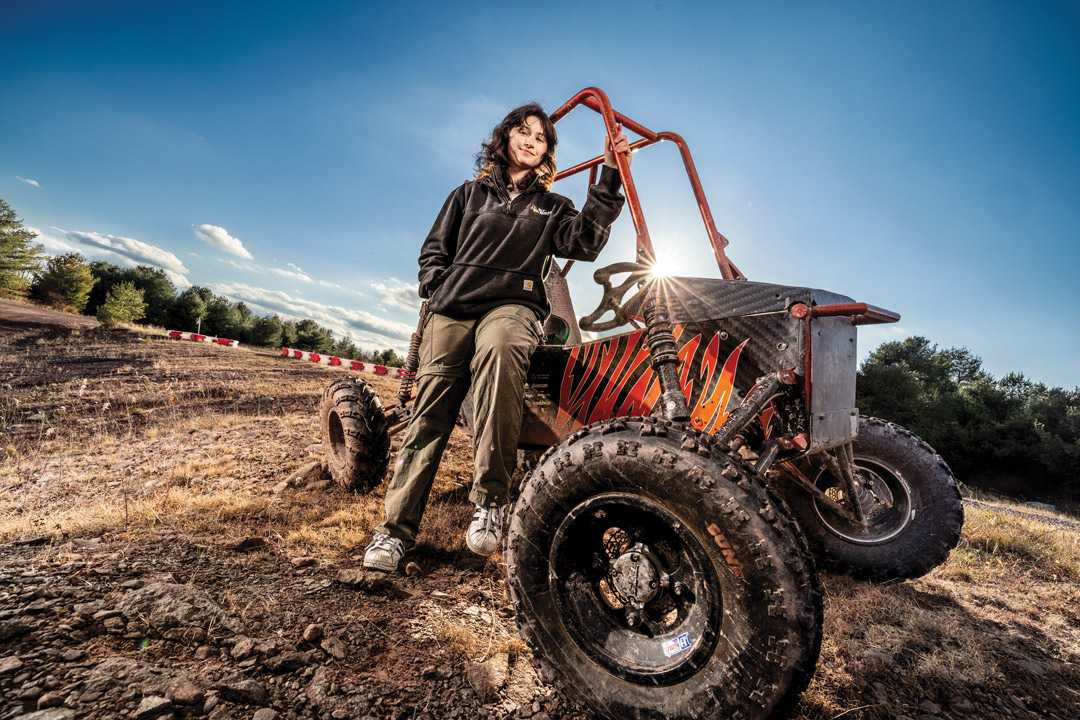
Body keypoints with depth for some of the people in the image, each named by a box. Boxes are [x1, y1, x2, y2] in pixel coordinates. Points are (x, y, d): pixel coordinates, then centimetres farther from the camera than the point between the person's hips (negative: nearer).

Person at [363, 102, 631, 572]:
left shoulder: (550, 207, 24)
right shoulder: (469, 194, 25)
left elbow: (585, 242, 4)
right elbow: (433, 251, 23)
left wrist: (609, 178, 1)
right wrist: (441, 290, 4)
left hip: (512, 306, -2)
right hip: (452, 310, 2)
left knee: (499, 348, -38)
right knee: (430, 410, -11)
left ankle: (491, 499, -32)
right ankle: (398, 528, -2)